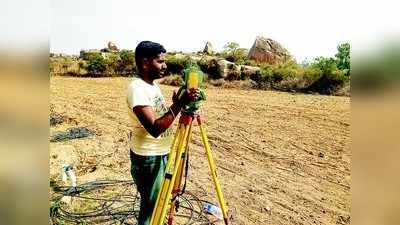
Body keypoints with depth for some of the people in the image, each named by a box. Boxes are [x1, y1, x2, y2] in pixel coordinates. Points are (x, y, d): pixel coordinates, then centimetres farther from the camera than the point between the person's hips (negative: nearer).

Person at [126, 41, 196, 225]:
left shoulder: (152, 84, 6)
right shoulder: (137, 88, -23)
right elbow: (154, 128, -31)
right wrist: (179, 104, -33)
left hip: (159, 153, 9)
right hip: (147, 157, -9)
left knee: (154, 202, 24)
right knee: (151, 204, 9)